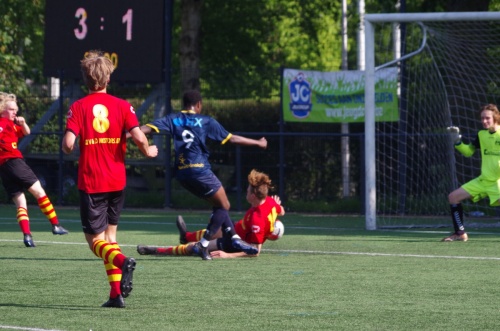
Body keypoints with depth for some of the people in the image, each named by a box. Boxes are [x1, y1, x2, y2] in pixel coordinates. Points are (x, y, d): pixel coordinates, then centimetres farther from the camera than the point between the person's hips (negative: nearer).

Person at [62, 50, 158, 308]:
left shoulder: (78, 107, -6)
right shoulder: (122, 106, -1)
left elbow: (68, 144, -15)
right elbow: (138, 137, -11)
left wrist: (68, 150, 9)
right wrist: (148, 152, 10)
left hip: (90, 183, -3)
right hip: (117, 181, 3)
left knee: (96, 241, 3)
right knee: (109, 235, 18)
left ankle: (121, 260, -29)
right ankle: (116, 294, 10)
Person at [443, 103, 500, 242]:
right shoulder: (482, 134, 7)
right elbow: (468, 151, 20)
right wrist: (458, 142, 3)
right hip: (483, 180, 7)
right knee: (453, 197, 6)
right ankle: (460, 234, 15)